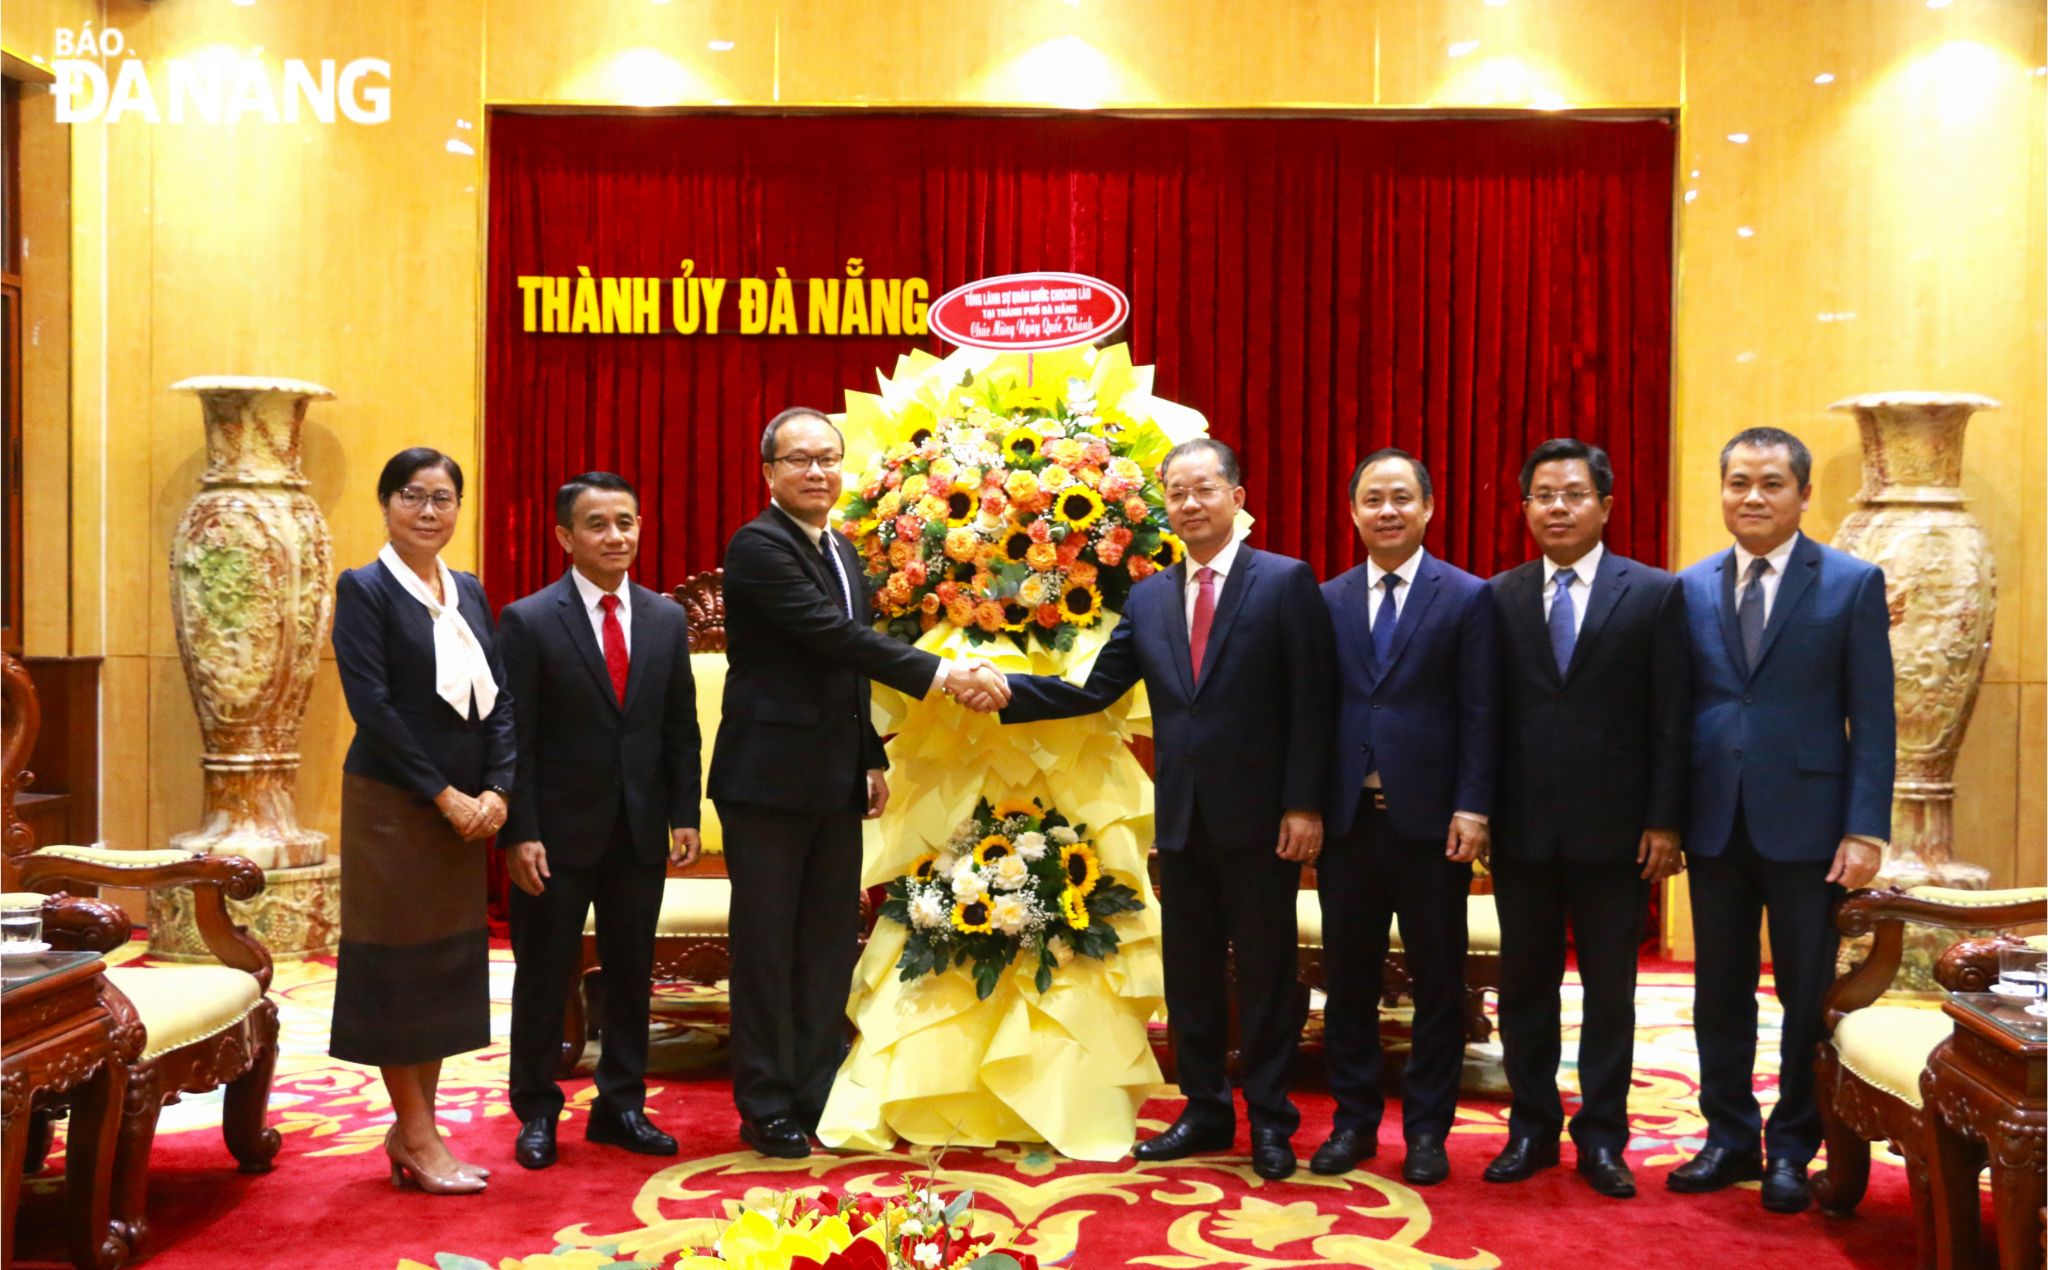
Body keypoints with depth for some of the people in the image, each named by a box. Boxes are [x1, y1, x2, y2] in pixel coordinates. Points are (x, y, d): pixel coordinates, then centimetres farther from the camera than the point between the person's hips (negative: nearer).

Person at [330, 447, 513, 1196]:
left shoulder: (470, 593, 12)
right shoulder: (364, 589, -6)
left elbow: (498, 699, 8)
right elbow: (371, 705, -13)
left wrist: (495, 790, -6)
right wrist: (443, 795, -15)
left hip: (465, 806, 6)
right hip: (392, 801, -6)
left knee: (447, 964, 9)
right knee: (399, 961, 1)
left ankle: (412, 1129, 20)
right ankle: (417, 1139, 10)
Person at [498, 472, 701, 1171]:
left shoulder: (666, 619, 6)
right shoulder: (527, 621, -7)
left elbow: (681, 727, 8)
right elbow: (515, 737, -9)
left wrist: (684, 814, 2)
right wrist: (520, 834, -14)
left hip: (641, 830, 4)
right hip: (559, 831, -4)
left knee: (631, 975, 13)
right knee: (544, 977, 9)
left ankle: (621, 1106, 27)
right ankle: (537, 1112, 24)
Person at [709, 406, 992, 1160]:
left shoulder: (843, 552, 15)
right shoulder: (758, 547, -12)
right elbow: (835, 636, -21)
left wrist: (872, 759, 14)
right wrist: (933, 674, -22)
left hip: (834, 784, 8)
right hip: (769, 778, -8)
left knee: (830, 944, 11)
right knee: (768, 946, 3)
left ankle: (819, 1096, 22)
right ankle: (767, 1107, 13)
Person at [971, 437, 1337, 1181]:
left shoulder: (1286, 583, -5)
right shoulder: (1148, 598, 10)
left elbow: (1312, 702, -8)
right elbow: (1095, 690, 6)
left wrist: (1303, 805, -13)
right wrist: (1009, 689, -6)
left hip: (1259, 817, -5)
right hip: (1182, 816, 5)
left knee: (1265, 971, 5)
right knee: (1189, 972, 12)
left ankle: (1269, 1120, 19)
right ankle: (1204, 1111, 26)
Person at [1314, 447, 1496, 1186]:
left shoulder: (1467, 598, 0)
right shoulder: (1327, 600, 9)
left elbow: (1478, 714, -4)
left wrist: (1471, 808, -12)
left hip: (1430, 819, -2)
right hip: (1347, 815, 3)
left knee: (1438, 981, 6)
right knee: (1348, 977, 9)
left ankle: (1427, 1129, 19)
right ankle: (1354, 1120, 22)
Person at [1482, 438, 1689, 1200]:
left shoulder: (1654, 594, 0)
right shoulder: (1497, 598, 4)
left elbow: (1670, 719, -2)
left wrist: (1663, 821, -7)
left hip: (1614, 826, -1)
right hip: (1521, 824, 2)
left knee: (1610, 988, 8)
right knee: (1524, 984, 10)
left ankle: (1600, 1137, 20)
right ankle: (1532, 1129, 23)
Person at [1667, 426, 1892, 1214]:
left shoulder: (1853, 583, -2)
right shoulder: (1691, 588, 7)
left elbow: (1872, 720, -4)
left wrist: (1866, 829, -10)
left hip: (1805, 821, -3)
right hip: (1714, 821, 3)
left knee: (1807, 994, 7)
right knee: (1720, 991, 11)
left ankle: (1791, 1149, 23)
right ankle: (1729, 1140, 25)